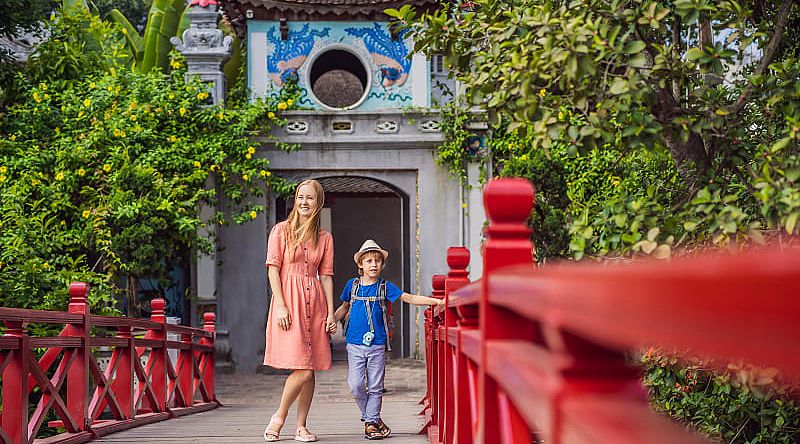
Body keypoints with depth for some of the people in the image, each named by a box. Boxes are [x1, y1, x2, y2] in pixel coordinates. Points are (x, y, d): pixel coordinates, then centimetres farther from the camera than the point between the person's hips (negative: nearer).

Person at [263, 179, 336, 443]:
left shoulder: (325, 238, 12)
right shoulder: (281, 231, 3)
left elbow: (325, 276, 10)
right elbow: (273, 269, -2)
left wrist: (330, 312, 3)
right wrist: (280, 305, -13)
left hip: (314, 302, 4)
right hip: (288, 301, -4)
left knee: (310, 371, 3)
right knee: (303, 370, -12)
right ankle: (279, 418, 8)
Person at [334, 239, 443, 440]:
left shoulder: (385, 287, 1)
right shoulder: (352, 285, 5)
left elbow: (410, 298, -4)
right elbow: (344, 308, 20)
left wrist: (437, 301, -13)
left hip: (377, 345, -1)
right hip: (355, 344, 1)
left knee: (375, 387, 2)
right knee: (356, 385, -5)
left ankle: (371, 422, 13)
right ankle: (370, 417, 15)